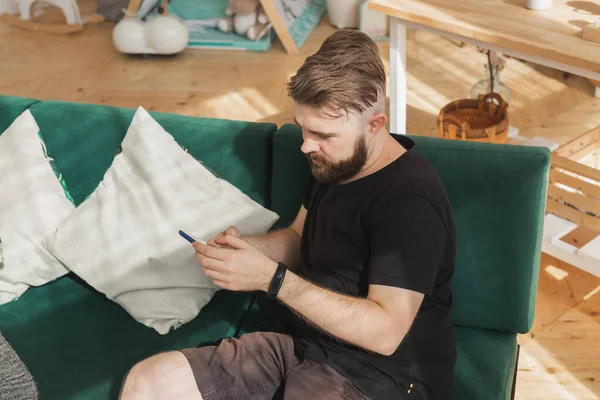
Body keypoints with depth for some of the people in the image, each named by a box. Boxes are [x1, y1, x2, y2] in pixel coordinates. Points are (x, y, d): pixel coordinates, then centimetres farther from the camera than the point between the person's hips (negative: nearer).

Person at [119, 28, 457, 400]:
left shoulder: (410, 201, -21)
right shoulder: (334, 161, 6)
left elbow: (385, 332, -24)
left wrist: (270, 278, -27)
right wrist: (243, 245, -3)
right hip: (305, 345, 8)